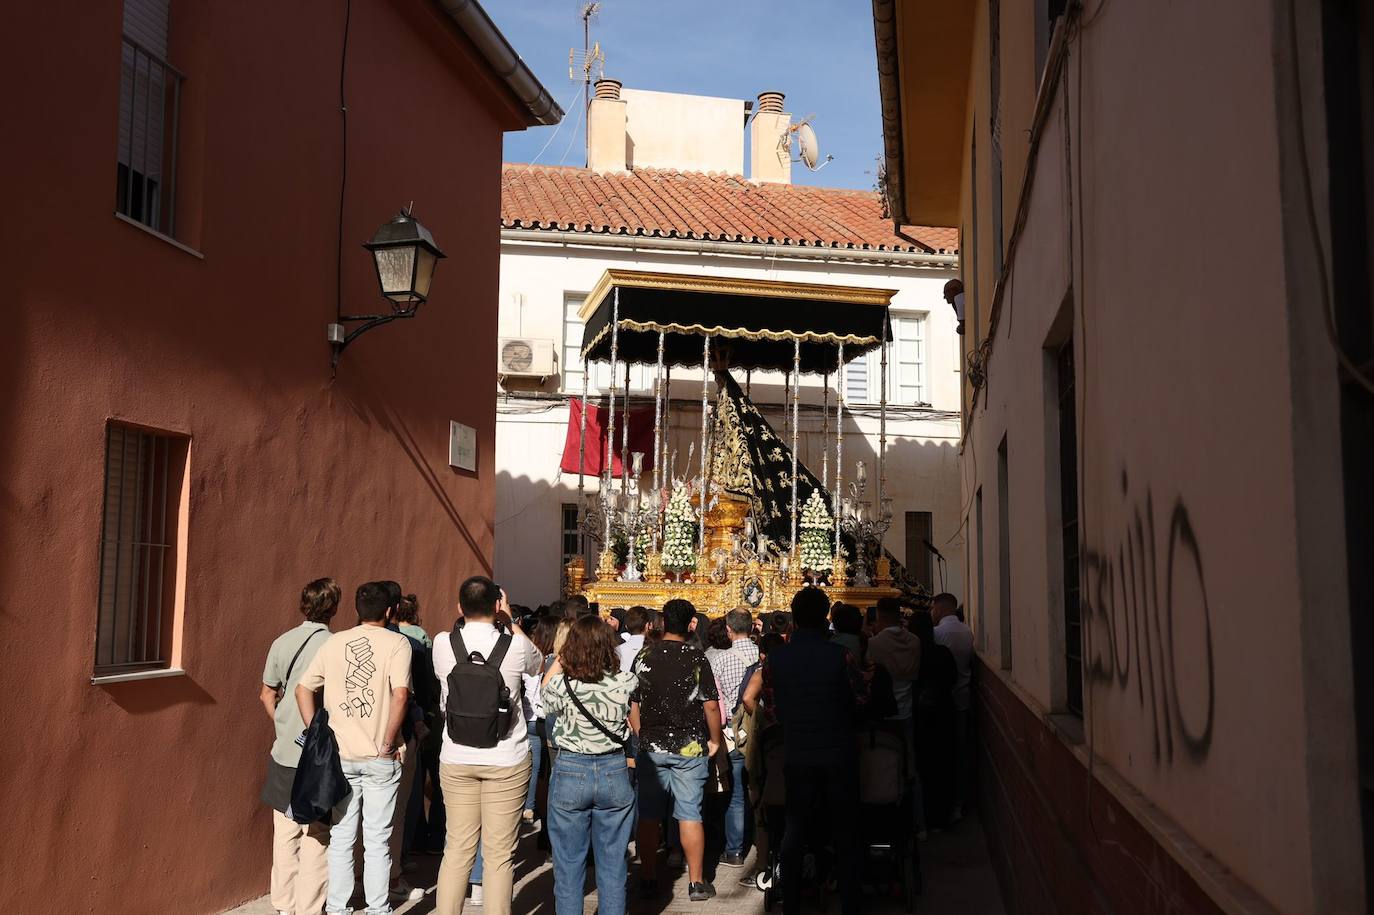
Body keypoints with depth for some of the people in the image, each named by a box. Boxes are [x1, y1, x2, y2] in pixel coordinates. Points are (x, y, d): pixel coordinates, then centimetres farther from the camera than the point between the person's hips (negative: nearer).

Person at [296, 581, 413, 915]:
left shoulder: (334, 642, 5)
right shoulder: (397, 642, -6)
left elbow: (303, 689, 5)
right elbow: (400, 695, -18)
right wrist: (389, 744, -9)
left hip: (340, 755, 3)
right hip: (380, 759, -3)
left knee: (341, 837, 13)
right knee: (377, 840, 7)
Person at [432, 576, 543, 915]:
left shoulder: (442, 643, -6)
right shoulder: (517, 644, -10)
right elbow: (539, 665, 14)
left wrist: (464, 619, 16)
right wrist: (510, 621, 15)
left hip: (456, 759, 2)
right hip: (507, 760, -2)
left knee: (457, 848, 13)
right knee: (499, 854, 5)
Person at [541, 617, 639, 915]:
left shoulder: (562, 685, -14)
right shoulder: (626, 683, -11)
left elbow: (546, 686, 10)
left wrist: (560, 658, 13)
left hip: (569, 773, -1)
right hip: (615, 773, 1)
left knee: (569, 866, 11)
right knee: (612, 866, 13)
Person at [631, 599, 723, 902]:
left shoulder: (644, 657, 0)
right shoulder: (696, 657, -9)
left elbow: (632, 705, 4)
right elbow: (711, 705, -9)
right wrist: (715, 740, 5)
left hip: (651, 747, 2)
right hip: (689, 748, -2)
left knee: (649, 815, 9)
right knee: (690, 814, 5)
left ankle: (648, 880, 16)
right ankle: (696, 882, 12)